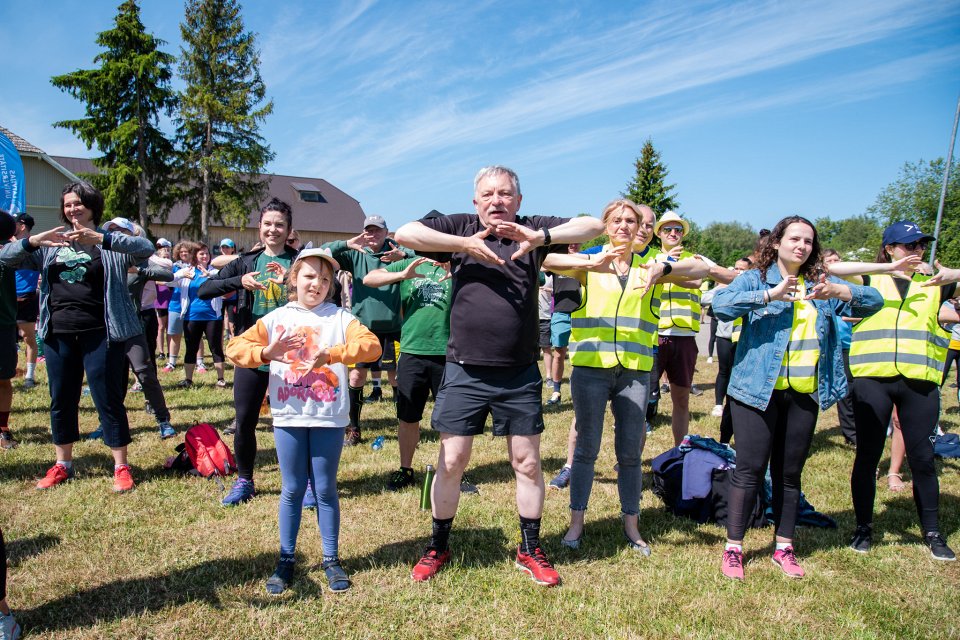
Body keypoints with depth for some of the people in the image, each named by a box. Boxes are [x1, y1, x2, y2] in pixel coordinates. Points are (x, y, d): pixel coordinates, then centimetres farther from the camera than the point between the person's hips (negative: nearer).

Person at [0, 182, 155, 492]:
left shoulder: (110, 242, -1)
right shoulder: (50, 244, 11)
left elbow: (146, 248, -18)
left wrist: (100, 239, -30)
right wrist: (32, 241, -13)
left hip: (100, 334, -4)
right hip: (58, 335, 5)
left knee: (108, 400, 0)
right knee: (61, 400, 14)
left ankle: (121, 467, 11)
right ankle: (63, 464, 29)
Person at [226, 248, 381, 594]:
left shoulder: (339, 318, 1)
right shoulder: (276, 318, 6)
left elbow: (372, 345, -14)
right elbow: (235, 348, 0)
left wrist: (331, 354, -26)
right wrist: (266, 352, -19)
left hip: (329, 417, -1)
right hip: (288, 417, 1)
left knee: (325, 489, 9)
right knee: (292, 490, 12)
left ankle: (331, 560, 23)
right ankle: (286, 560, 25)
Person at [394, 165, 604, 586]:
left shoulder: (533, 230, 4)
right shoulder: (460, 227, 2)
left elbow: (593, 226, -4)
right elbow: (404, 234, -9)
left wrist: (542, 237, -20)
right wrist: (465, 244, -17)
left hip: (520, 376, 1)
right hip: (464, 372, -1)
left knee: (527, 463, 9)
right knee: (451, 461, 6)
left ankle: (530, 551, 28)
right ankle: (438, 547, 26)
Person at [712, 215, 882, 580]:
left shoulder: (821, 284, 13)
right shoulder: (755, 279, 0)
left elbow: (874, 301, 4)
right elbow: (720, 304, -18)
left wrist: (840, 291, -16)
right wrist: (770, 295, -25)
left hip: (804, 394, 4)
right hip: (758, 389, -4)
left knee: (790, 472, 13)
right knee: (750, 469, -2)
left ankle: (784, 547, 26)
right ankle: (733, 548, 10)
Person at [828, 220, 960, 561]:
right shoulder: (871, 280, 8)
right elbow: (833, 269, -9)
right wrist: (888, 268, -13)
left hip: (920, 382, 2)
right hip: (872, 379, -2)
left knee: (922, 458, 7)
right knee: (867, 456, 5)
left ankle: (932, 533, 22)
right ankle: (863, 527, 19)